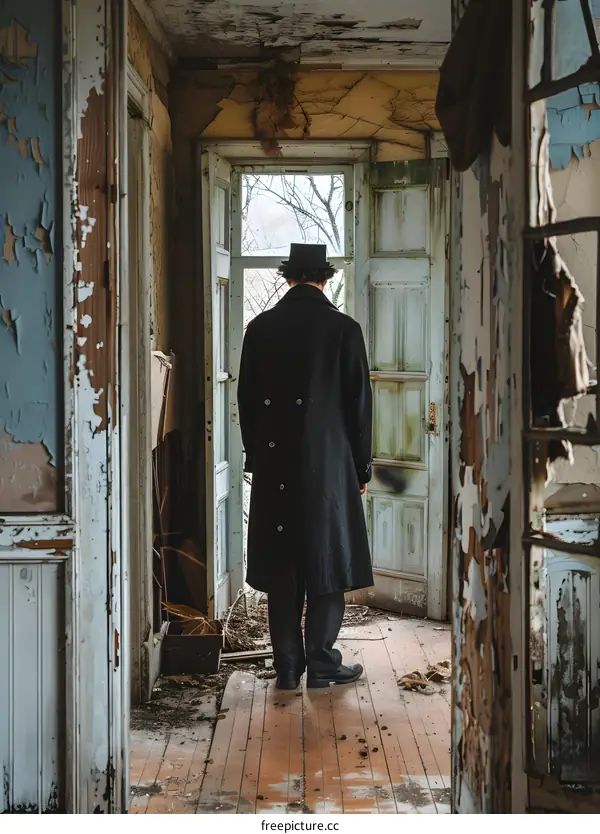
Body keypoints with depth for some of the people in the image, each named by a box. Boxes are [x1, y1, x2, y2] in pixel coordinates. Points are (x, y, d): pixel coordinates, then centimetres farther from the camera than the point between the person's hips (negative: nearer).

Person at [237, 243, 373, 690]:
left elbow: (247, 400, 7)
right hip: (328, 465, -3)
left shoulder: (260, 328, 3)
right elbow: (359, 402, -3)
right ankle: (321, 662, 8)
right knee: (328, 562, 5)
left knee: (282, 568, 7)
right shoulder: (344, 329, -5)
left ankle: (287, 666, 12)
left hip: (274, 468, 3)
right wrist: (361, 466, 6)